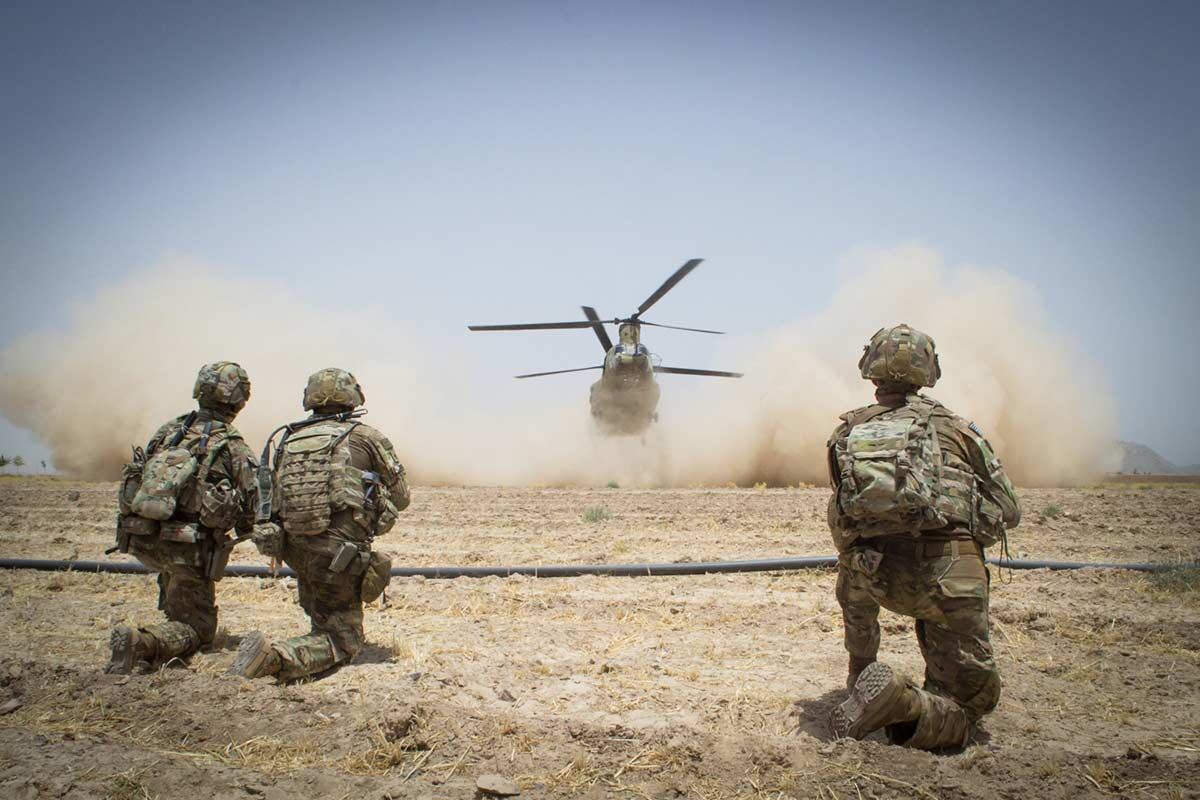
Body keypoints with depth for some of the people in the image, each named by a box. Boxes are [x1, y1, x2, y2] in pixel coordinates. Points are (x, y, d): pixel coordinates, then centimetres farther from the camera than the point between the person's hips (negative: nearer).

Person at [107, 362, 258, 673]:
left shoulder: (168, 431, 8)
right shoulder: (234, 448, -5)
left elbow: (135, 482, 15)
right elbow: (248, 511, -1)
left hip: (141, 540, 6)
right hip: (186, 549, -6)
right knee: (197, 629, 5)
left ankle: (171, 606, 40)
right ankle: (142, 642, -21)